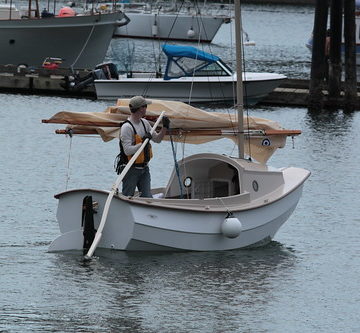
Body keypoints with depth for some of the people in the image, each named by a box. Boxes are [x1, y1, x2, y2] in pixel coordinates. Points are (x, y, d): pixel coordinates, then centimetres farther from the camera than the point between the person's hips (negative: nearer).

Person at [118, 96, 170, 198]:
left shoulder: (144, 123, 8)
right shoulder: (127, 127, -19)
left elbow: (157, 139, 16)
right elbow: (127, 150, -25)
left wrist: (165, 128, 1)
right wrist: (143, 143, -28)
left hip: (144, 169, 8)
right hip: (131, 169, -8)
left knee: (147, 197, 4)